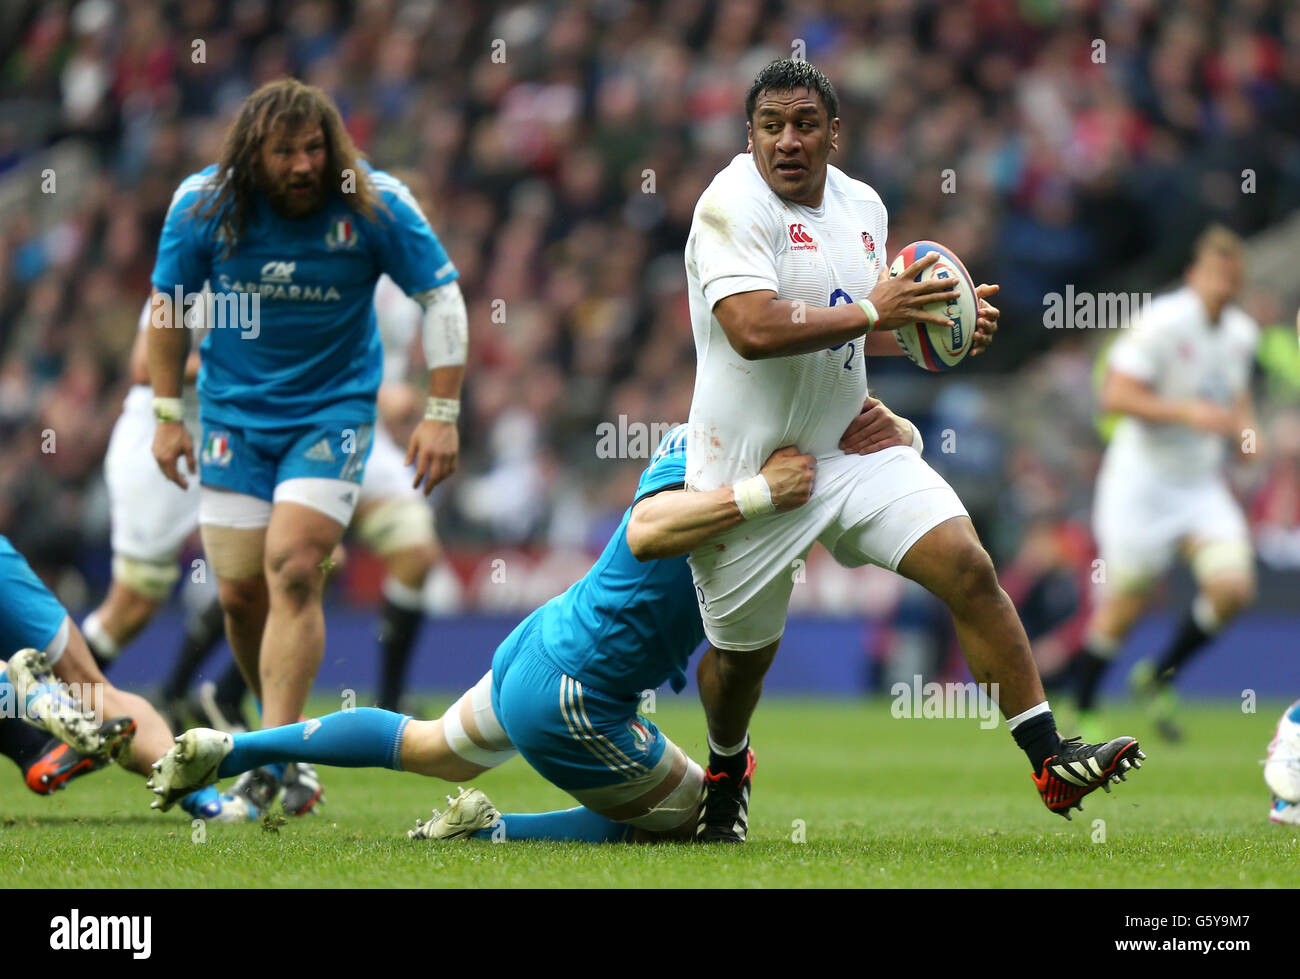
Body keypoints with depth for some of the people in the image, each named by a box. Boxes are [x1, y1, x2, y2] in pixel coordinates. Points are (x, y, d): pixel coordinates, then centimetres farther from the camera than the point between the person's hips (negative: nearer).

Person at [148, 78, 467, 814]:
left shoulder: (374, 203, -15)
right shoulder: (203, 203, -10)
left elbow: (443, 297, -5)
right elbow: (167, 303, 6)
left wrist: (443, 414, -9)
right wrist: (167, 413, 4)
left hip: (333, 412, -3)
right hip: (234, 414, 3)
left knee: (293, 569, -19)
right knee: (241, 592, 1)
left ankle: (275, 761, -20)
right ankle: (283, 730, 22)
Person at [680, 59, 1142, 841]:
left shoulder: (863, 206, 7)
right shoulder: (732, 206, -16)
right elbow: (753, 331, -30)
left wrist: (939, 326, 5)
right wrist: (870, 311, -27)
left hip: (851, 451, 5)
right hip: (749, 472, -5)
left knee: (968, 568, -13)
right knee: (742, 651, 10)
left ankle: (1050, 761, -10)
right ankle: (727, 769, 43)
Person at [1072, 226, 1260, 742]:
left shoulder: (1241, 332, 6)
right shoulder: (1160, 323, -17)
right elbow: (1115, 395, -21)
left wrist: (1245, 432, 4)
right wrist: (1188, 412, -27)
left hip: (1203, 483, 6)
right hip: (1143, 480, -6)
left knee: (1233, 588, -11)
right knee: (1126, 603, -2)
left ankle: (1159, 678, 12)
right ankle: (1079, 712, 17)